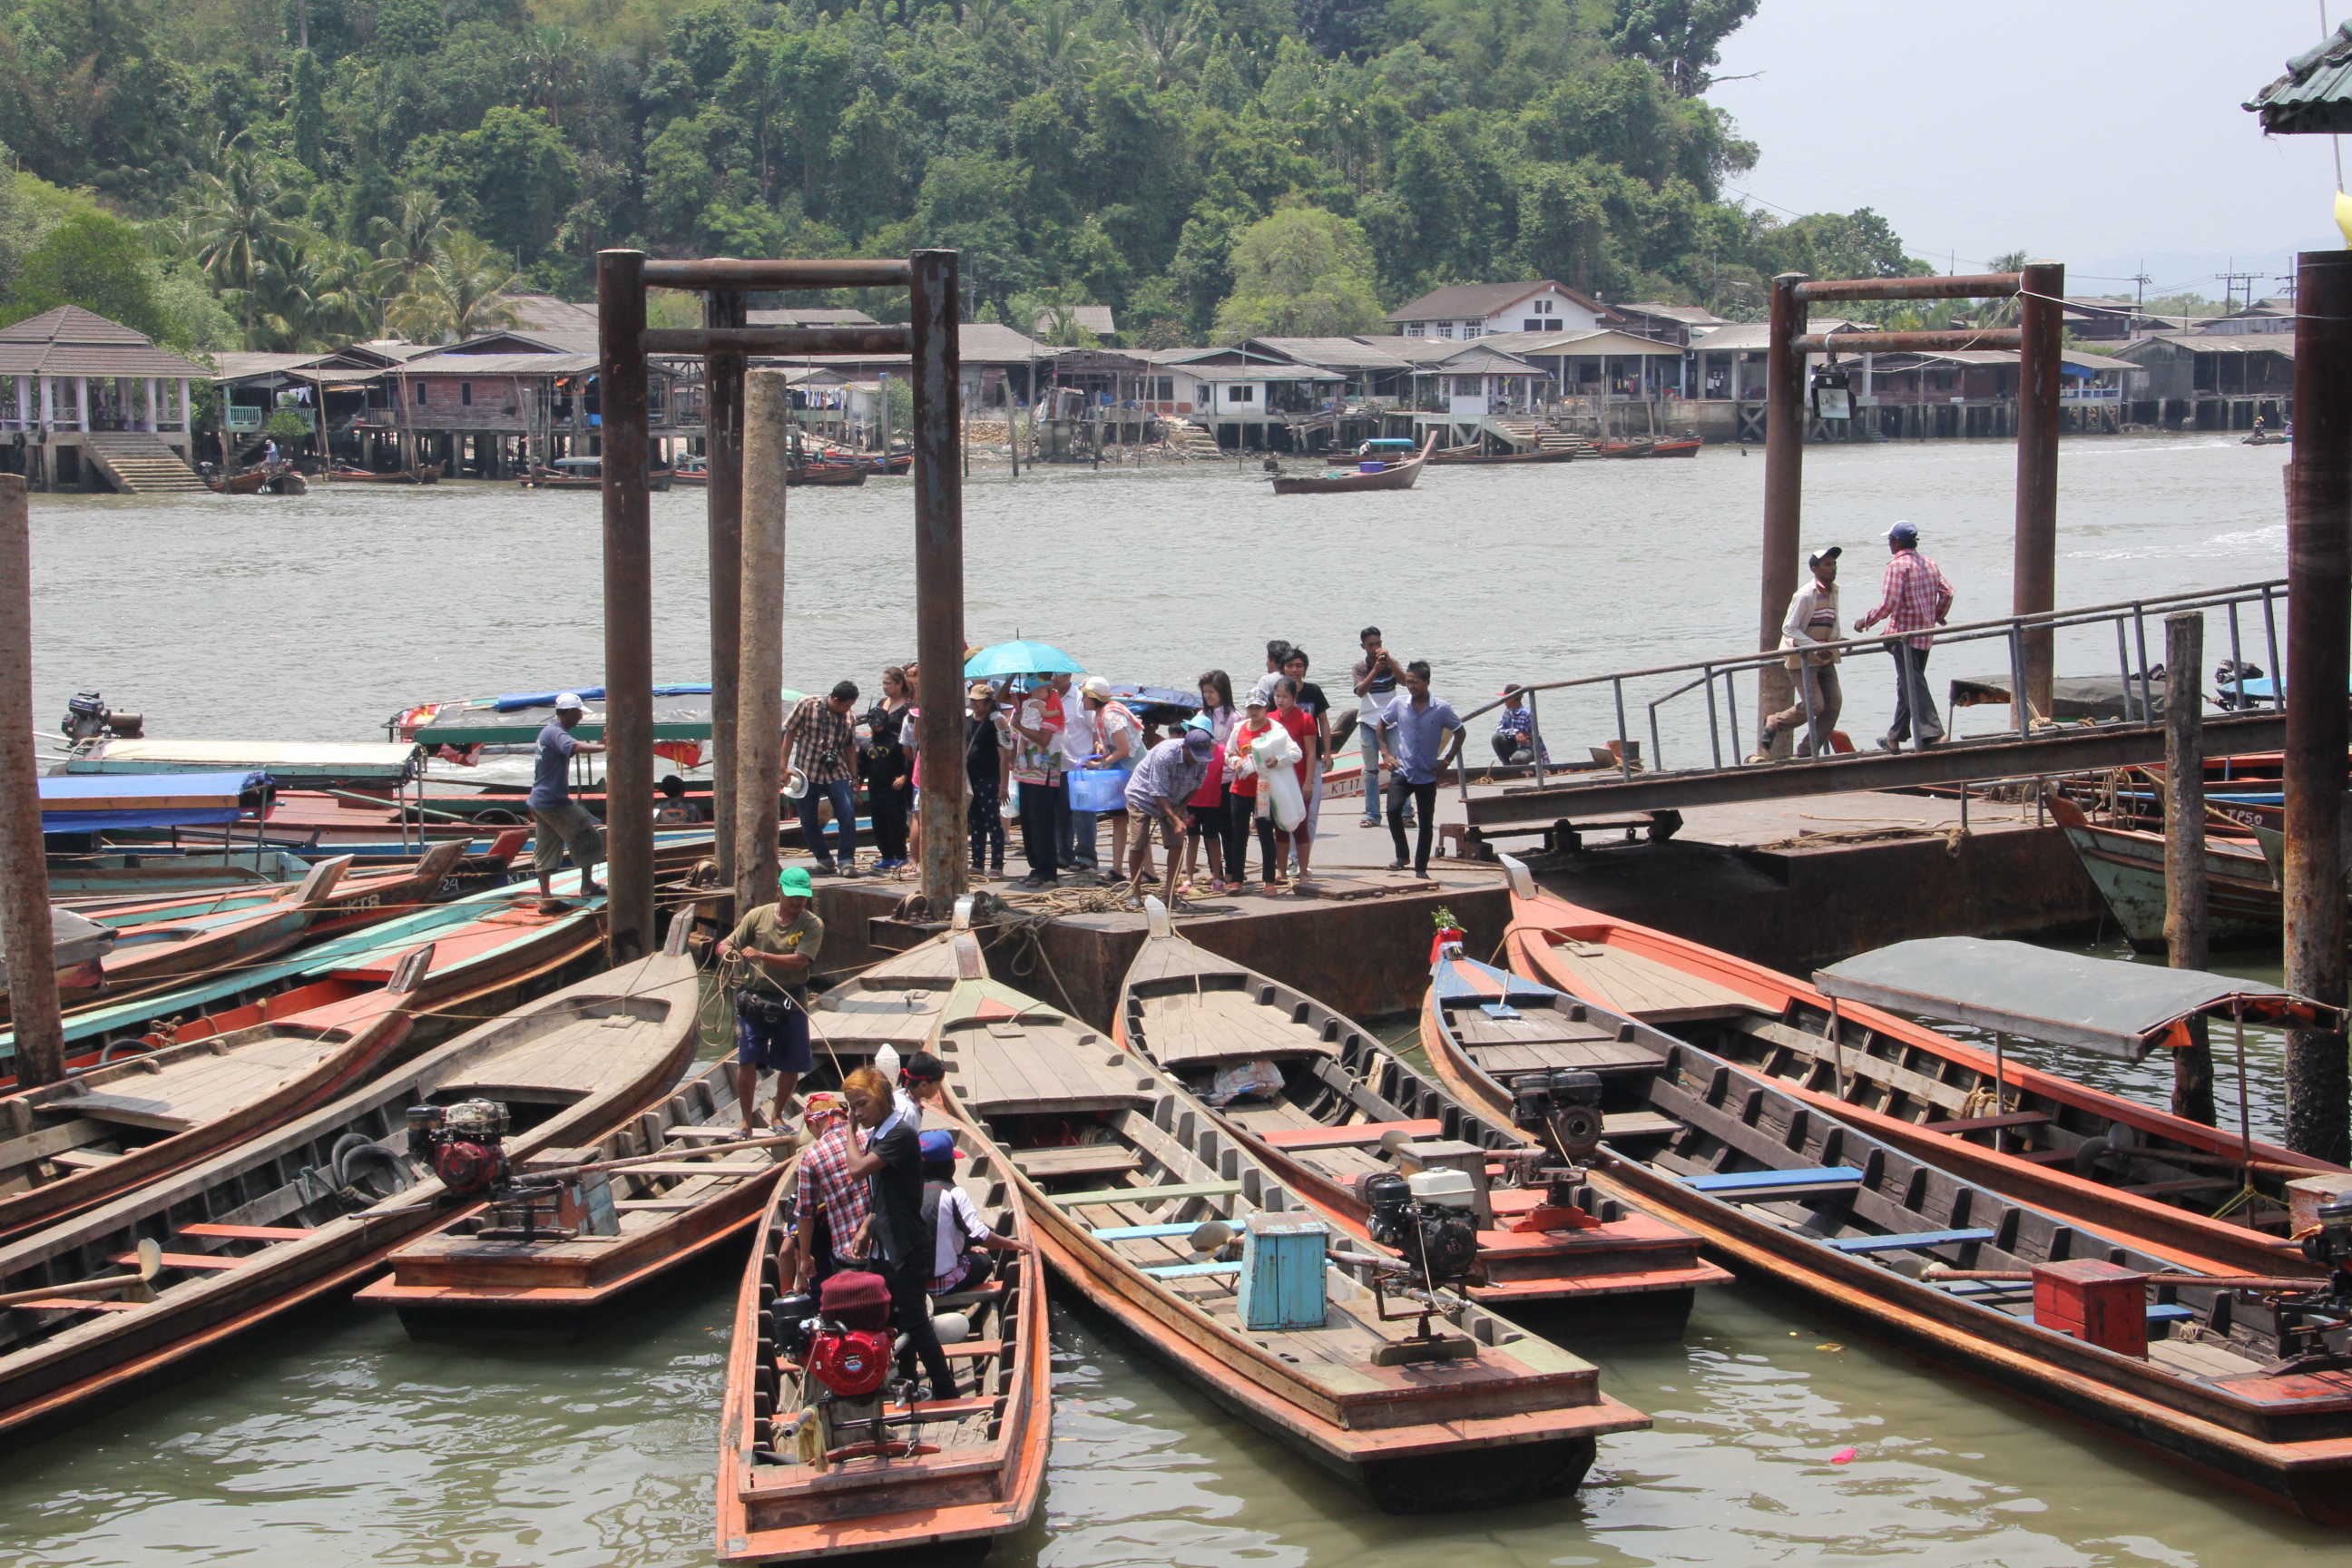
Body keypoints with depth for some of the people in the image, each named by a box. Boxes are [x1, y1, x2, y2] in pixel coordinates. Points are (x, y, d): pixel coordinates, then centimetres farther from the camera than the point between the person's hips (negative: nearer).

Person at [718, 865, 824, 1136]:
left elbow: (799, 961, -19)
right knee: (747, 1060, -9)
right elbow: (725, 945, 5)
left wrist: (761, 956, -29)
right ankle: (746, 1121, 4)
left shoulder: (812, 925, -5)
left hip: (791, 1001, 0)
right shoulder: (758, 916, 2)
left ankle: (778, 1115, 27)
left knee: (792, 1065, 6)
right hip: (754, 998, 0)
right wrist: (729, 952, -21)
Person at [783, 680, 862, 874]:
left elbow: (850, 747, 12)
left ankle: (847, 861, -8)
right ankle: (824, 860, 20)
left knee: (848, 813, -15)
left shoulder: (848, 717, 3)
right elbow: (790, 734, -1)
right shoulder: (806, 706, -6)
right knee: (809, 821, 3)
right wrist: (784, 767, -3)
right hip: (808, 772, -1)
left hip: (836, 773, 1)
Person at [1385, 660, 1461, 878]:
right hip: (1402, 771, 0)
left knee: (1426, 823, 6)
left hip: (1428, 776, 0)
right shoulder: (1399, 705, -2)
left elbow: (1459, 732, 7)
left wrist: (1447, 760, -1)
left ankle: (1421, 868, 20)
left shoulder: (1442, 709, -6)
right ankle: (1401, 855, -4)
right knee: (1393, 810, -22)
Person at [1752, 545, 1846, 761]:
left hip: (1825, 657, 8)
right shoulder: (1804, 596, -17)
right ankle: (1772, 724, 9)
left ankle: (1808, 751, 5)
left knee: (1834, 703, -3)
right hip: (1803, 659, -8)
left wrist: (1837, 642, 3)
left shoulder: (1833, 592, 8)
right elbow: (1788, 628, -17)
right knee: (1814, 705, -16)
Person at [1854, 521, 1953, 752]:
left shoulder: (1898, 565, -12)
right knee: (1907, 684, 16)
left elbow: (1888, 605, -16)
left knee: (1913, 685, -10)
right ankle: (1895, 737, 24)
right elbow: (1947, 592, 6)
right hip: (1925, 635, 8)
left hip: (1903, 633, -8)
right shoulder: (1930, 564, 11)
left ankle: (1932, 733, -22)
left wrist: (1865, 622, -3)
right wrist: (1937, 617, 21)